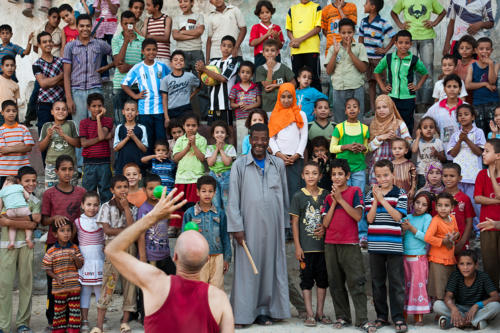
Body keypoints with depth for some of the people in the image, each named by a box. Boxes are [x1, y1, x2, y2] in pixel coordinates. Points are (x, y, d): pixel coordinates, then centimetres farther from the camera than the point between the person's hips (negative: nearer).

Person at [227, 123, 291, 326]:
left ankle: (264, 310, 15)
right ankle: (242, 314, 2)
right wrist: (236, 227, -8)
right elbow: (233, 199, -1)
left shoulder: (278, 164, 10)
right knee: (247, 268, -3)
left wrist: (285, 224, 11)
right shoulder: (240, 165, 2)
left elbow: (284, 196, 14)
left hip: (272, 226, 3)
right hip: (249, 226, -3)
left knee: (270, 266, 5)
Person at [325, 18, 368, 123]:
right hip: (338, 89, 1)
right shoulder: (333, 48, 9)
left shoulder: (359, 47, 4)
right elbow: (329, 71, 3)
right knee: (339, 121, 5)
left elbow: (363, 68, -6)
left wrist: (350, 52, -12)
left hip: (356, 88, -1)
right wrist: (335, 53, -8)